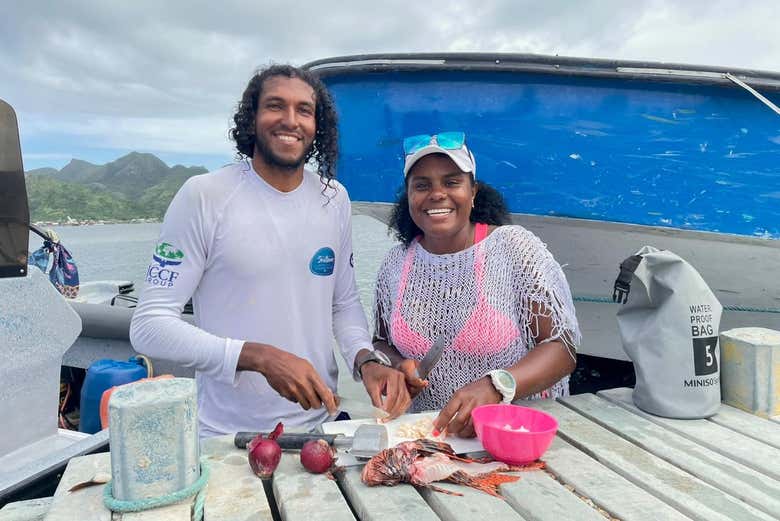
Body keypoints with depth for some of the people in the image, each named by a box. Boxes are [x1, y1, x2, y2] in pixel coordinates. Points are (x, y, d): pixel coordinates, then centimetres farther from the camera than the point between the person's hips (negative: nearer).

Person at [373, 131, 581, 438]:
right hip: (425, 433, 2)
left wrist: (496, 386, -25)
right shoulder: (395, 264, 3)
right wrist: (398, 366, -5)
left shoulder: (516, 248, -8)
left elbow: (562, 346, -11)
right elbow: (383, 342, 17)